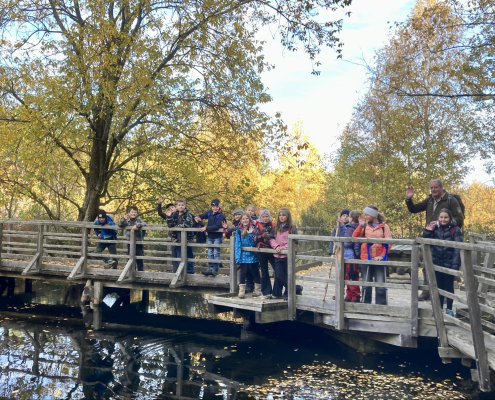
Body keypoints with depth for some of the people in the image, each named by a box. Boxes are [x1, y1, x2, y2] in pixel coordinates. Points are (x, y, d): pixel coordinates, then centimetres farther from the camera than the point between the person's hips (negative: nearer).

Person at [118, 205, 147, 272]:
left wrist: (137, 225, -35)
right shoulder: (127, 221, 5)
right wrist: (123, 219, -19)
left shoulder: (139, 220, -5)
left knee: (139, 259, 0)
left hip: (139, 242, -4)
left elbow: (144, 224, -20)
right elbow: (120, 225, -2)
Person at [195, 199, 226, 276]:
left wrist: (206, 228, -25)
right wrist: (198, 217, -6)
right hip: (210, 237, 6)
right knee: (210, 253, 8)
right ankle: (210, 269, 12)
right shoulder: (209, 213, 3)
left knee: (216, 254, 0)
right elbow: (201, 216, 18)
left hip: (218, 237, -6)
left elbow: (217, 226, -26)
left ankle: (215, 270, 5)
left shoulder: (221, 215, -15)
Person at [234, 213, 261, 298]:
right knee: (242, 273, -2)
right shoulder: (238, 231, 3)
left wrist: (250, 234, -19)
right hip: (243, 256, 1)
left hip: (252, 255, -1)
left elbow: (254, 243, -7)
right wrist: (237, 257, -7)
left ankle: (257, 290, 21)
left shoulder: (253, 229, 0)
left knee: (255, 272, 8)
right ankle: (241, 291, 1)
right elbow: (237, 244, 0)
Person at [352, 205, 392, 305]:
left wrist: (382, 255, -13)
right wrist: (360, 225, -14)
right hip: (366, 259, 2)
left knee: (380, 286, 0)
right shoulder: (364, 226, 6)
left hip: (379, 259, -2)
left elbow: (388, 243, -3)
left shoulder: (384, 226, 2)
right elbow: (354, 237, -4)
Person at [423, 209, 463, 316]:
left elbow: (457, 248, -9)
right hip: (437, 263, 3)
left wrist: (455, 265, -17)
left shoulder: (455, 230, -5)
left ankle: (449, 309, 19)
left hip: (449, 263, -3)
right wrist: (427, 231, -6)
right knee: (439, 286, 11)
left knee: (449, 286, 7)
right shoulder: (435, 229, 5)